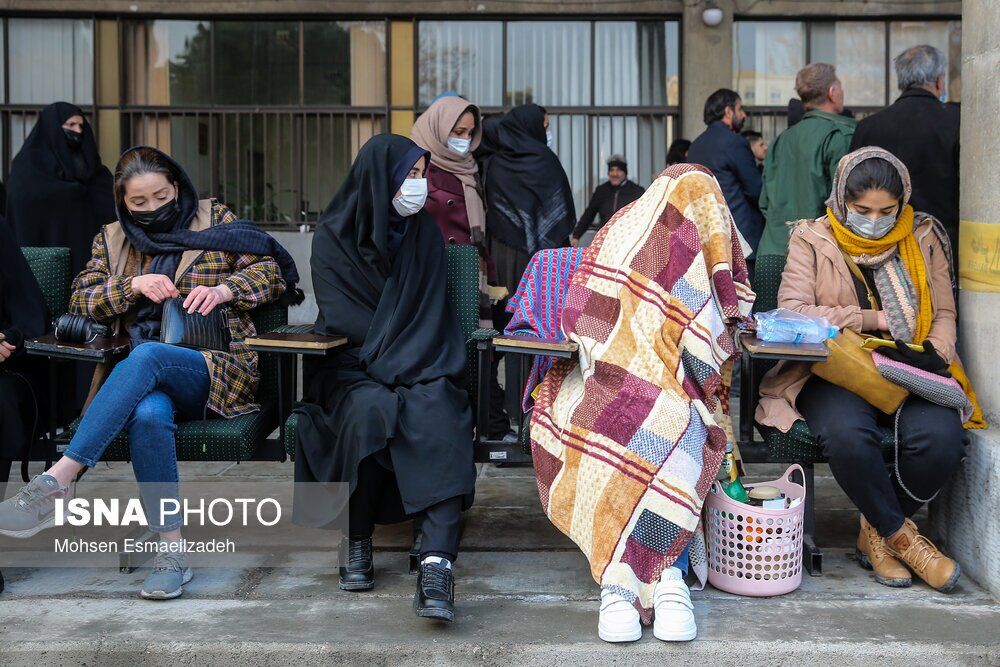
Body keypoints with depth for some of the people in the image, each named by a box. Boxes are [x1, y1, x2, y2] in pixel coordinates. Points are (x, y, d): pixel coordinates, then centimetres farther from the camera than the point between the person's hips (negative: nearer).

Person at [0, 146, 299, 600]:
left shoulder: (215, 220, 12)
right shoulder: (112, 239, 20)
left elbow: (271, 270, 9)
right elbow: (79, 301, 13)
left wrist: (224, 289, -10)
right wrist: (132, 285, -5)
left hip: (217, 371, -2)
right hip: (140, 378, 2)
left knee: (146, 356, -36)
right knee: (149, 415, -36)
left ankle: (57, 480, -37)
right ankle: (172, 547, -31)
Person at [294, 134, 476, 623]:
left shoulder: (425, 235, 9)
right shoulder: (332, 238, 2)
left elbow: (429, 315, 3)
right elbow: (340, 316, -5)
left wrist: (402, 361, -14)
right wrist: (392, 351, -13)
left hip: (419, 366, 2)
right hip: (351, 366, -1)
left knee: (440, 416, -32)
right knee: (369, 411, -36)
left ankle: (437, 565, -43)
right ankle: (358, 542, -16)